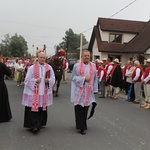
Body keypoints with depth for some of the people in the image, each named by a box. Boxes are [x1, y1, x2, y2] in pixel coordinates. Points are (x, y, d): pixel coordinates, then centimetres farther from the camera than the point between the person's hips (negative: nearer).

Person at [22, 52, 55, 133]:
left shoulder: (49, 67, 5)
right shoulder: (32, 68, -4)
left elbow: (53, 78, 9)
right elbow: (27, 80, -2)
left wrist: (48, 80, -11)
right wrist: (35, 81, -17)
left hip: (44, 92, 4)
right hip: (33, 92, -3)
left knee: (43, 109, 11)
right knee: (33, 109, -8)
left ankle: (40, 124, 25)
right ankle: (34, 126, -4)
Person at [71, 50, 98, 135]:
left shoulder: (93, 66, 8)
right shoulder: (77, 66, -1)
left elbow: (95, 78, 11)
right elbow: (73, 77, -3)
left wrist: (95, 89, 7)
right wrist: (84, 79, -13)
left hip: (88, 91, 3)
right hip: (79, 91, -2)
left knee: (85, 109, 7)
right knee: (79, 109, -3)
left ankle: (82, 125, 24)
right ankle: (81, 127, 5)